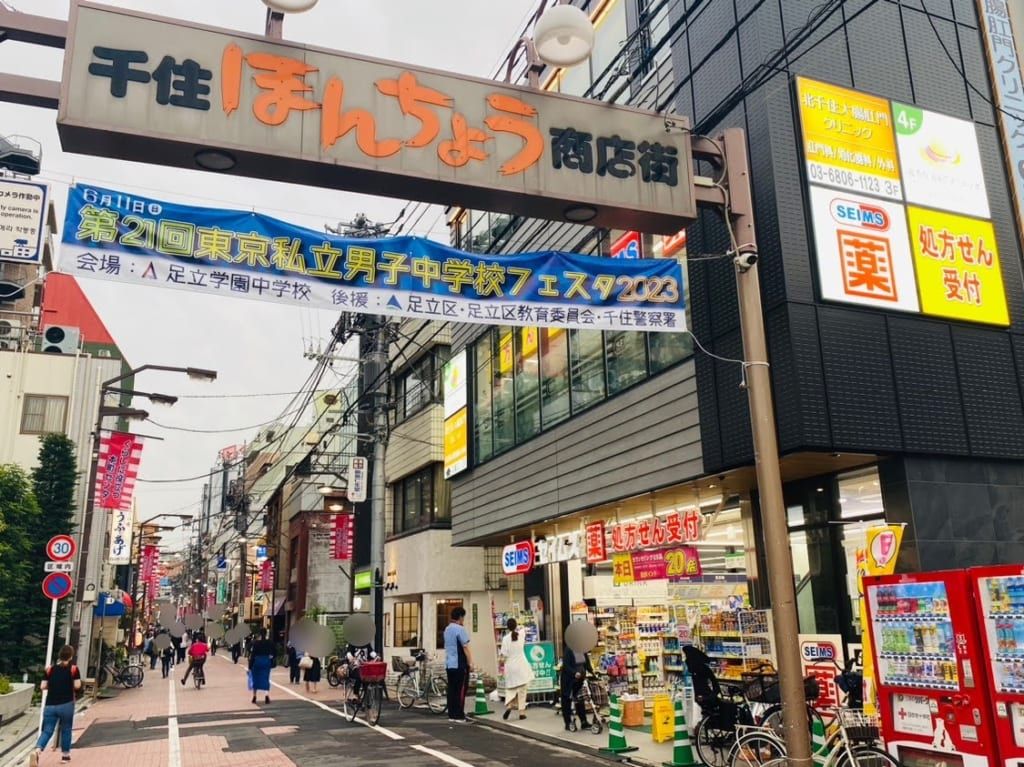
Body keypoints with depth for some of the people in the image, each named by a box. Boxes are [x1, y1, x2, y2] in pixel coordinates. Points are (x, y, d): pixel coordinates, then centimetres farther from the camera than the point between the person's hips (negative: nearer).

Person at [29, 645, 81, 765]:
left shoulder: (50, 669, 4)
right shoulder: (73, 669, -5)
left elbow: (43, 686, 1)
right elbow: (77, 686, -9)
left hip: (50, 705, 2)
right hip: (66, 705, -2)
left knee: (47, 731, 4)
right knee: (66, 730, 14)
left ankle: (37, 751, -22)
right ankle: (65, 754, 22)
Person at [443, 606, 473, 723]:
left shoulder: (447, 630, 14)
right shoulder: (460, 629, -13)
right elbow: (465, 647, -14)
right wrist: (470, 663, -9)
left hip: (449, 664, 8)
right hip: (459, 665, -8)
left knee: (451, 690, 8)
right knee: (461, 690, -4)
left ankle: (452, 715, 10)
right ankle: (459, 716, -4)